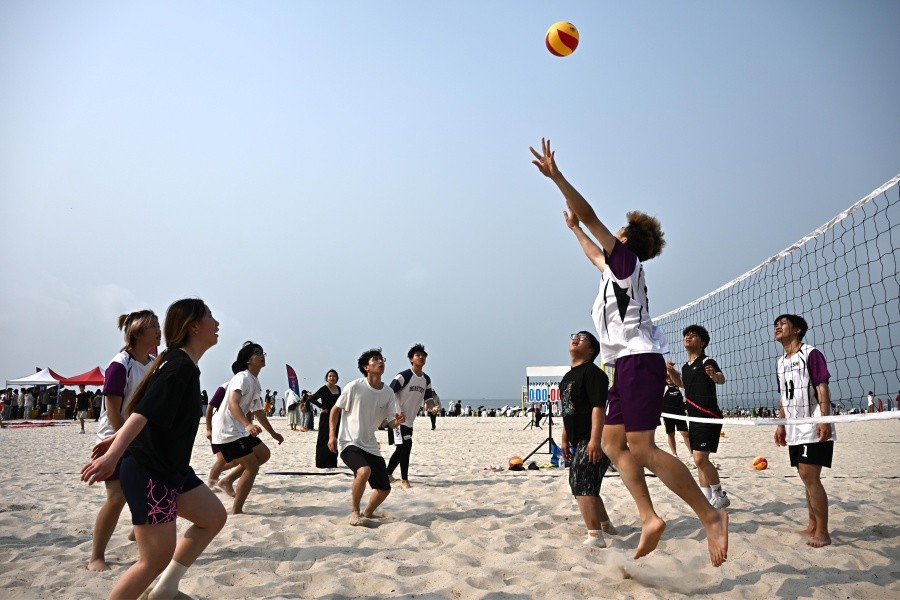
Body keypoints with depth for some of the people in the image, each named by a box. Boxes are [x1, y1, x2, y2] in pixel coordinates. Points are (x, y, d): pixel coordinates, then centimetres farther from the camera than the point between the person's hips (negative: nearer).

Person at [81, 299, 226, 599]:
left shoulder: (182, 364, 11)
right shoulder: (181, 366, -19)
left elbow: (150, 410, 20)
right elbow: (142, 413, -29)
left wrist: (117, 439, 28)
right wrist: (113, 455, -37)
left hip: (172, 469, 10)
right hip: (149, 473, -10)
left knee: (214, 517, 12)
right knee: (156, 560, -4)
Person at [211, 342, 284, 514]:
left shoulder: (254, 383, 14)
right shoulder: (242, 377, -15)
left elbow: (258, 412, 26)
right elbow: (232, 404, -33)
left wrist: (273, 433, 30)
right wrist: (248, 424, -47)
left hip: (238, 430, 10)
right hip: (227, 431, -10)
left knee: (264, 454, 13)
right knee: (252, 467, -8)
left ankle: (228, 480, 18)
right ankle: (236, 512, -1)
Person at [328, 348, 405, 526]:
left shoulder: (388, 393, 0)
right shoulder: (354, 387, -13)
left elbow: (390, 423, 2)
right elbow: (336, 410, -2)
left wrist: (398, 421, -21)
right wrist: (332, 435, -10)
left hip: (370, 446, 6)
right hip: (349, 444, -5)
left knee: (384, 488, 4)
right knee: (364, 471, -33)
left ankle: (368, 513, 35)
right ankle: (354, 512, -10)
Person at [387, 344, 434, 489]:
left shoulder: (426, 380, 7)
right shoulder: (403, 376, -15)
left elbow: (427, 399, 12)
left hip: (410, 420, 8)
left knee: (401, 449, 15)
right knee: (406, 445, -16)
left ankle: (388, 474, 33)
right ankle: (404, 480, -5)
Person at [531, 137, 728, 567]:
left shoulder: (627, 259, -3)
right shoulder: (615, 268, 21)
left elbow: (590, 215, -11)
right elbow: (595, 255, 43)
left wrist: (555, 176, -11)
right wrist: (573, 228, 54)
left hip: (639, 361, -10)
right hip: (628, 365, 10)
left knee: (641, 448, -15)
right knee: (612, 443, 5)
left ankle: (710, 516, -9)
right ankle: (649, 519, 3)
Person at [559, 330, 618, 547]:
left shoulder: (592, 372, -13)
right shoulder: (568, 377, 17)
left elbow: (598, 407, -22)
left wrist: (595, 440, -29)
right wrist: (565, 440, 21)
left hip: (593, 440, -10)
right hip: (578, 440, 10)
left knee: (582, 486, -19)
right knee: (581, 485, 20)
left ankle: (595, 537, -21)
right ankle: (605, 525, 38)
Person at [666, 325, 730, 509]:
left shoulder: (707, 362, -12)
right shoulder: (685, 367, 11)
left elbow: (721, 379, -31)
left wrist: (715, 375, -54)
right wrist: (671, 371, 13)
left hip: (709, 418, -8)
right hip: (694, 419, 9)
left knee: (700, 458, -14)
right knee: (699, 460, 10)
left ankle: (720, 496, 3)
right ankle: (707, 500, 18)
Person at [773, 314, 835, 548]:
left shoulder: (811, 354, -8)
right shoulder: (780, 363, 15)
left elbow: (822, 388, -13)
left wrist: (825, 420, -20)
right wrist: (781, 425, 15)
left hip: (814, 429, -7)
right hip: (794, 430, 8)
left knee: (810, 477, -10)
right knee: (807, 478, 12)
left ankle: (822, 532, -2)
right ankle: (813, 526, 20)